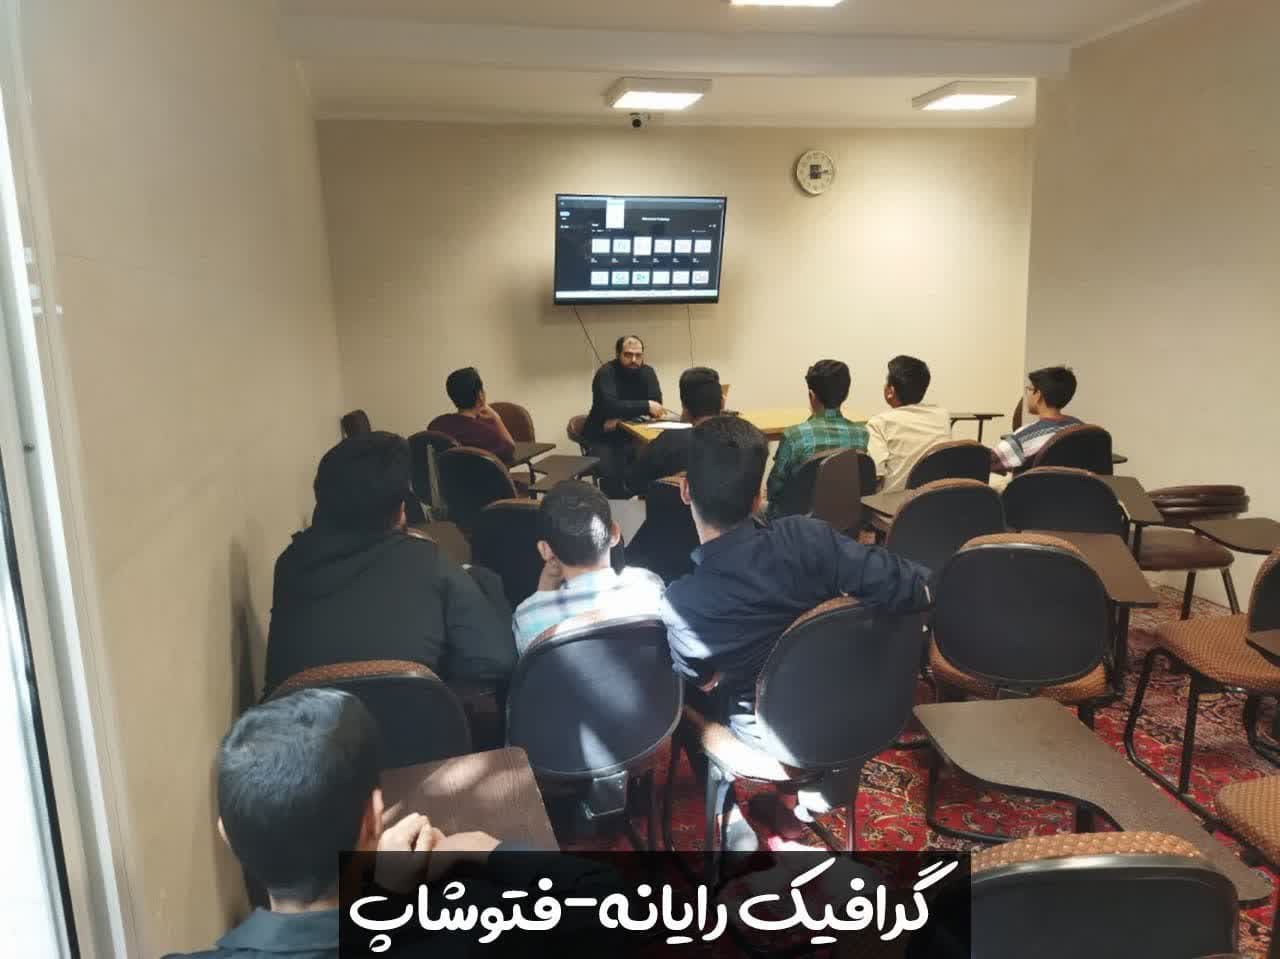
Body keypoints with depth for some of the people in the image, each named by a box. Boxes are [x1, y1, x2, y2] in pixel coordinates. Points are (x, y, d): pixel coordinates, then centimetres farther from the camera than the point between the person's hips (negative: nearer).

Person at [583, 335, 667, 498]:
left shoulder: (647, 372, 0)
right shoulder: (606, 373, -14)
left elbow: (656, 406, -12)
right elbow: (611, 407, -29)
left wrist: (621, 419, -22)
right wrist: (646, 406, -30)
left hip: (632, 435, 4)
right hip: (602, 438, -4)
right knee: (613, 472, -31)